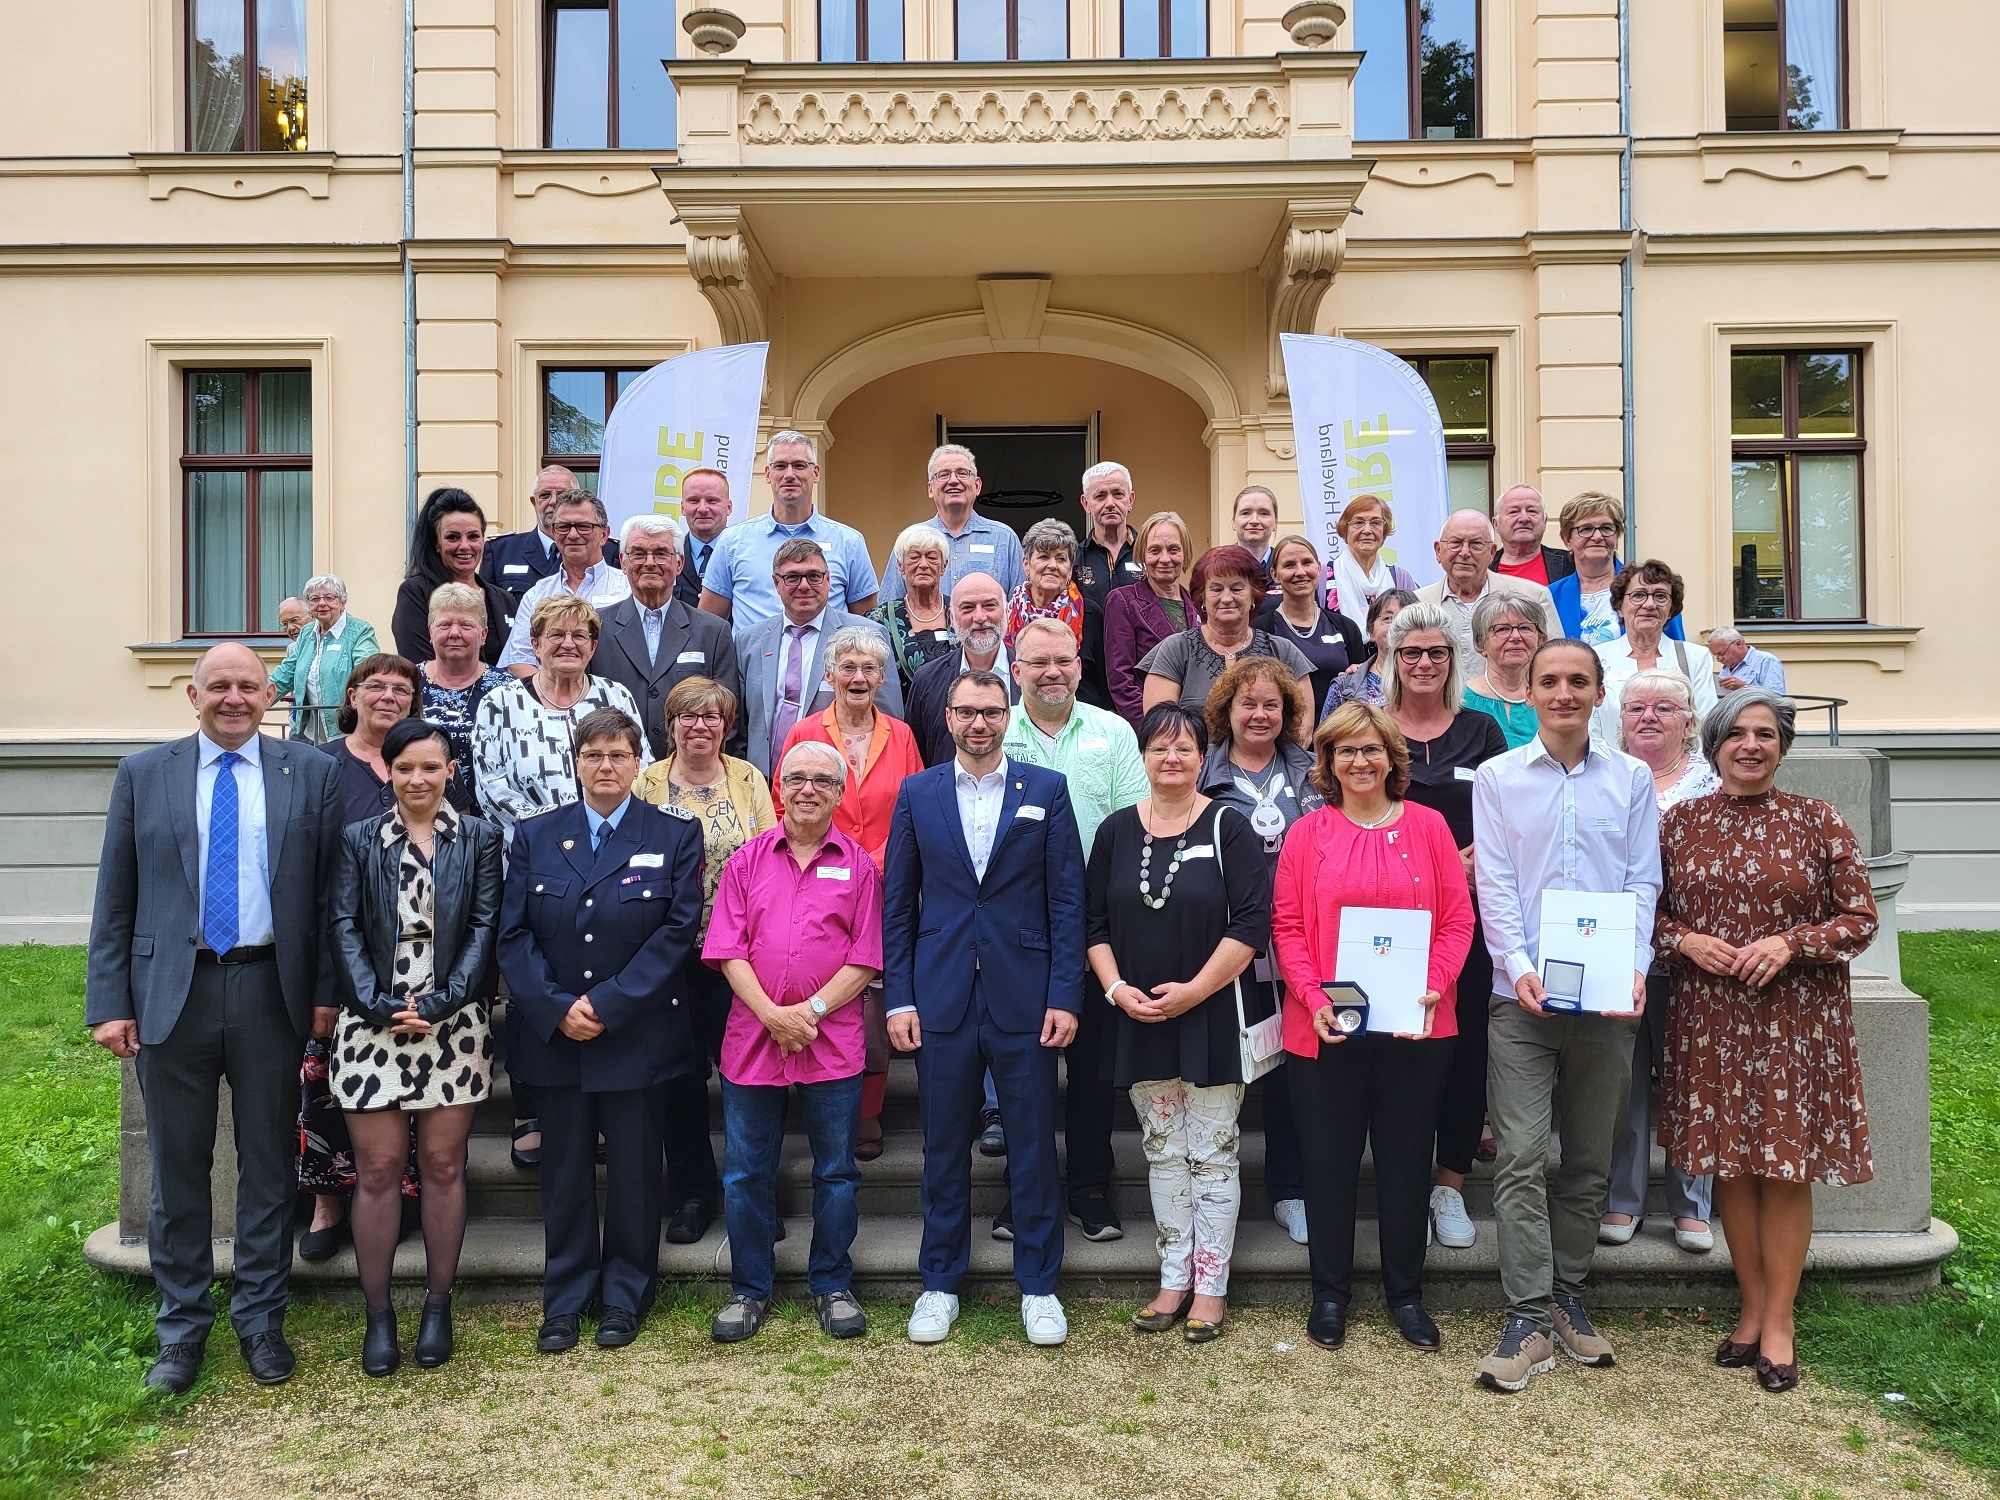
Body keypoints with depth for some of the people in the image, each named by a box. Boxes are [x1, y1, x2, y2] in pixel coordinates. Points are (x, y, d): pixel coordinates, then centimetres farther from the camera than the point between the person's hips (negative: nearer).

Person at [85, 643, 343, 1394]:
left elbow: (330, 892, 2)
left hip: (272, 991, 0)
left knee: (269, 1165, 10)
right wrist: (109, 1003, -2)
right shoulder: (142, 774, 5)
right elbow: (114, 900, 4)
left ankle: (261, 1319, 25)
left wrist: (327, 992, -3)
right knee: (177, 1169, 10)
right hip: (172, 992, 1)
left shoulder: (311, 773, 3)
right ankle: (182, 1327, 26)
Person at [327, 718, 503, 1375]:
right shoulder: (358, 840, 7)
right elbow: (344, 927, 0)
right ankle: (377, 1315, 15)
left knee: (443, 1166, 6)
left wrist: (438, 1004, -11)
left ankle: (438, 1307, 19)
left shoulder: (478, 838, 6)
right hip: (373, 1025, 0)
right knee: (377, 1170, 3)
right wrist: (378, 1006, -12)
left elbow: (484, 927, -1)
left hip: (452, 1024, 0)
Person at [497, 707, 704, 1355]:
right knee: (564, 1172, 11)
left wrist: (606, 1004, -14)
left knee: (634, 1172, 8)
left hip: (638, 1035, -2)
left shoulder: (675, 835, -1)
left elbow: (678, 931, -8)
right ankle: (564, 1301, 25)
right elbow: (513, 934, 1)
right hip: (554, 1035, 2)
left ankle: (624, 1298, 25)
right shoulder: (535, 836, 6)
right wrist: (555, 1008, -12)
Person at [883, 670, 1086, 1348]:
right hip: (942, 1000, 1)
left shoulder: (1046, 790, 2)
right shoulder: (917, 793, 5)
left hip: (1024, 999, -1)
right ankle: (940, 1283, 27)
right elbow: (897, 903, 6)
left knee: (1034, 1145, 7)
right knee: (944, 1147, 11)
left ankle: (1038, 1285, 23)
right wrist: (898, 998, 0)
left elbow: (1067, 899, 0)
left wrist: (1064, 995, -6)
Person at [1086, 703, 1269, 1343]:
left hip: (1212, 1017, -3)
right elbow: (1094, 922, 7)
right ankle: (1174, 1280, 23)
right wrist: (1116, 988, -7)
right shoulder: (1117, 831, 6)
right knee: (1162, 1152, 12)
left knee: (1212, 1155, 4)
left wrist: (1193, 990, -16)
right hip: (1138, 1019, 4)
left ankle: (1210, 1286, 15)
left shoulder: (1229, 828, -5)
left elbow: (1252, 922, -11)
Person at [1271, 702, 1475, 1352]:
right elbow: (1287, 927, 0)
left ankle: (1405, 1292, 28)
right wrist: (1314, 998, -13)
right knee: (1329, 1161, 9)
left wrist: (1434, 988, -12)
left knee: (1407, 1161, 11)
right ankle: (1330, 1292, 25)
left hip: (1416, 1027, 1)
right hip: (1326, 1028, 0)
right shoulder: (1308, 833, 2)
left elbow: (1457, 919, 1)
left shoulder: (1428, 825, 3)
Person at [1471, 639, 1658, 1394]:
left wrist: (1636, 967, -10)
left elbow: (1643, 881, 5)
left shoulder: (1632, 778, 9)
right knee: (1520, 1155, -6)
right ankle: (1528, 1318, -1)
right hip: (1521, 994, -2)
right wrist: (1520, 969, -14)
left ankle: (1567, 1297, 24)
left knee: (1589, 1159, 10)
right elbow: (1494, 883, -1)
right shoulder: (1497, 777, 5)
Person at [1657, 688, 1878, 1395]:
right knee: (1730, 1164, 9)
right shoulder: (1680, 821, 4)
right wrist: (1685, 940, -10)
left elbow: (1861, 918, -1)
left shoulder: (1818, 821, -1)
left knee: (1786, 1167, 3)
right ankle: (1752, 1308, 25)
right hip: (1710, 1021, 2)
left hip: (1797, 1020, -2)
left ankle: (1779, 1321, 17)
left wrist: (1790, 943, -16)